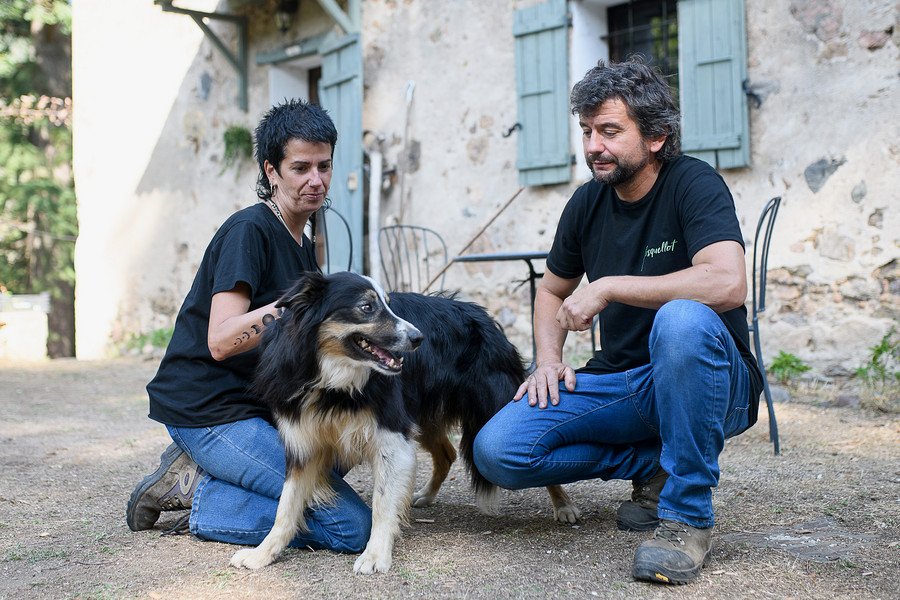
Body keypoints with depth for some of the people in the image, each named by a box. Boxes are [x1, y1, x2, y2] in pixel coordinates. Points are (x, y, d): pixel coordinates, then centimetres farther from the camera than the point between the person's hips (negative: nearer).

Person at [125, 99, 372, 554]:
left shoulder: (303, 246, 15)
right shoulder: (248, 230, -13)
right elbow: (221, 340, -24)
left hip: (254, 404, 9)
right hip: (208, 413, -9)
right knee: (353, 526, -14)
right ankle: (197, 494, -5)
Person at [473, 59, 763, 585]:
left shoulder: (694, 183, -13)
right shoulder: (587, 203, 5)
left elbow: (728, 283, -32)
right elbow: (552, 290, 20)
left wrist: (608, 286, -25)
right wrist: (549, 358, 0)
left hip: (710, 382, -5)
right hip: (619, 381, 6)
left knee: (682, 319, -40)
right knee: (497, 451, -14)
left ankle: (688, 513, -23)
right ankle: (654, 466, 5)